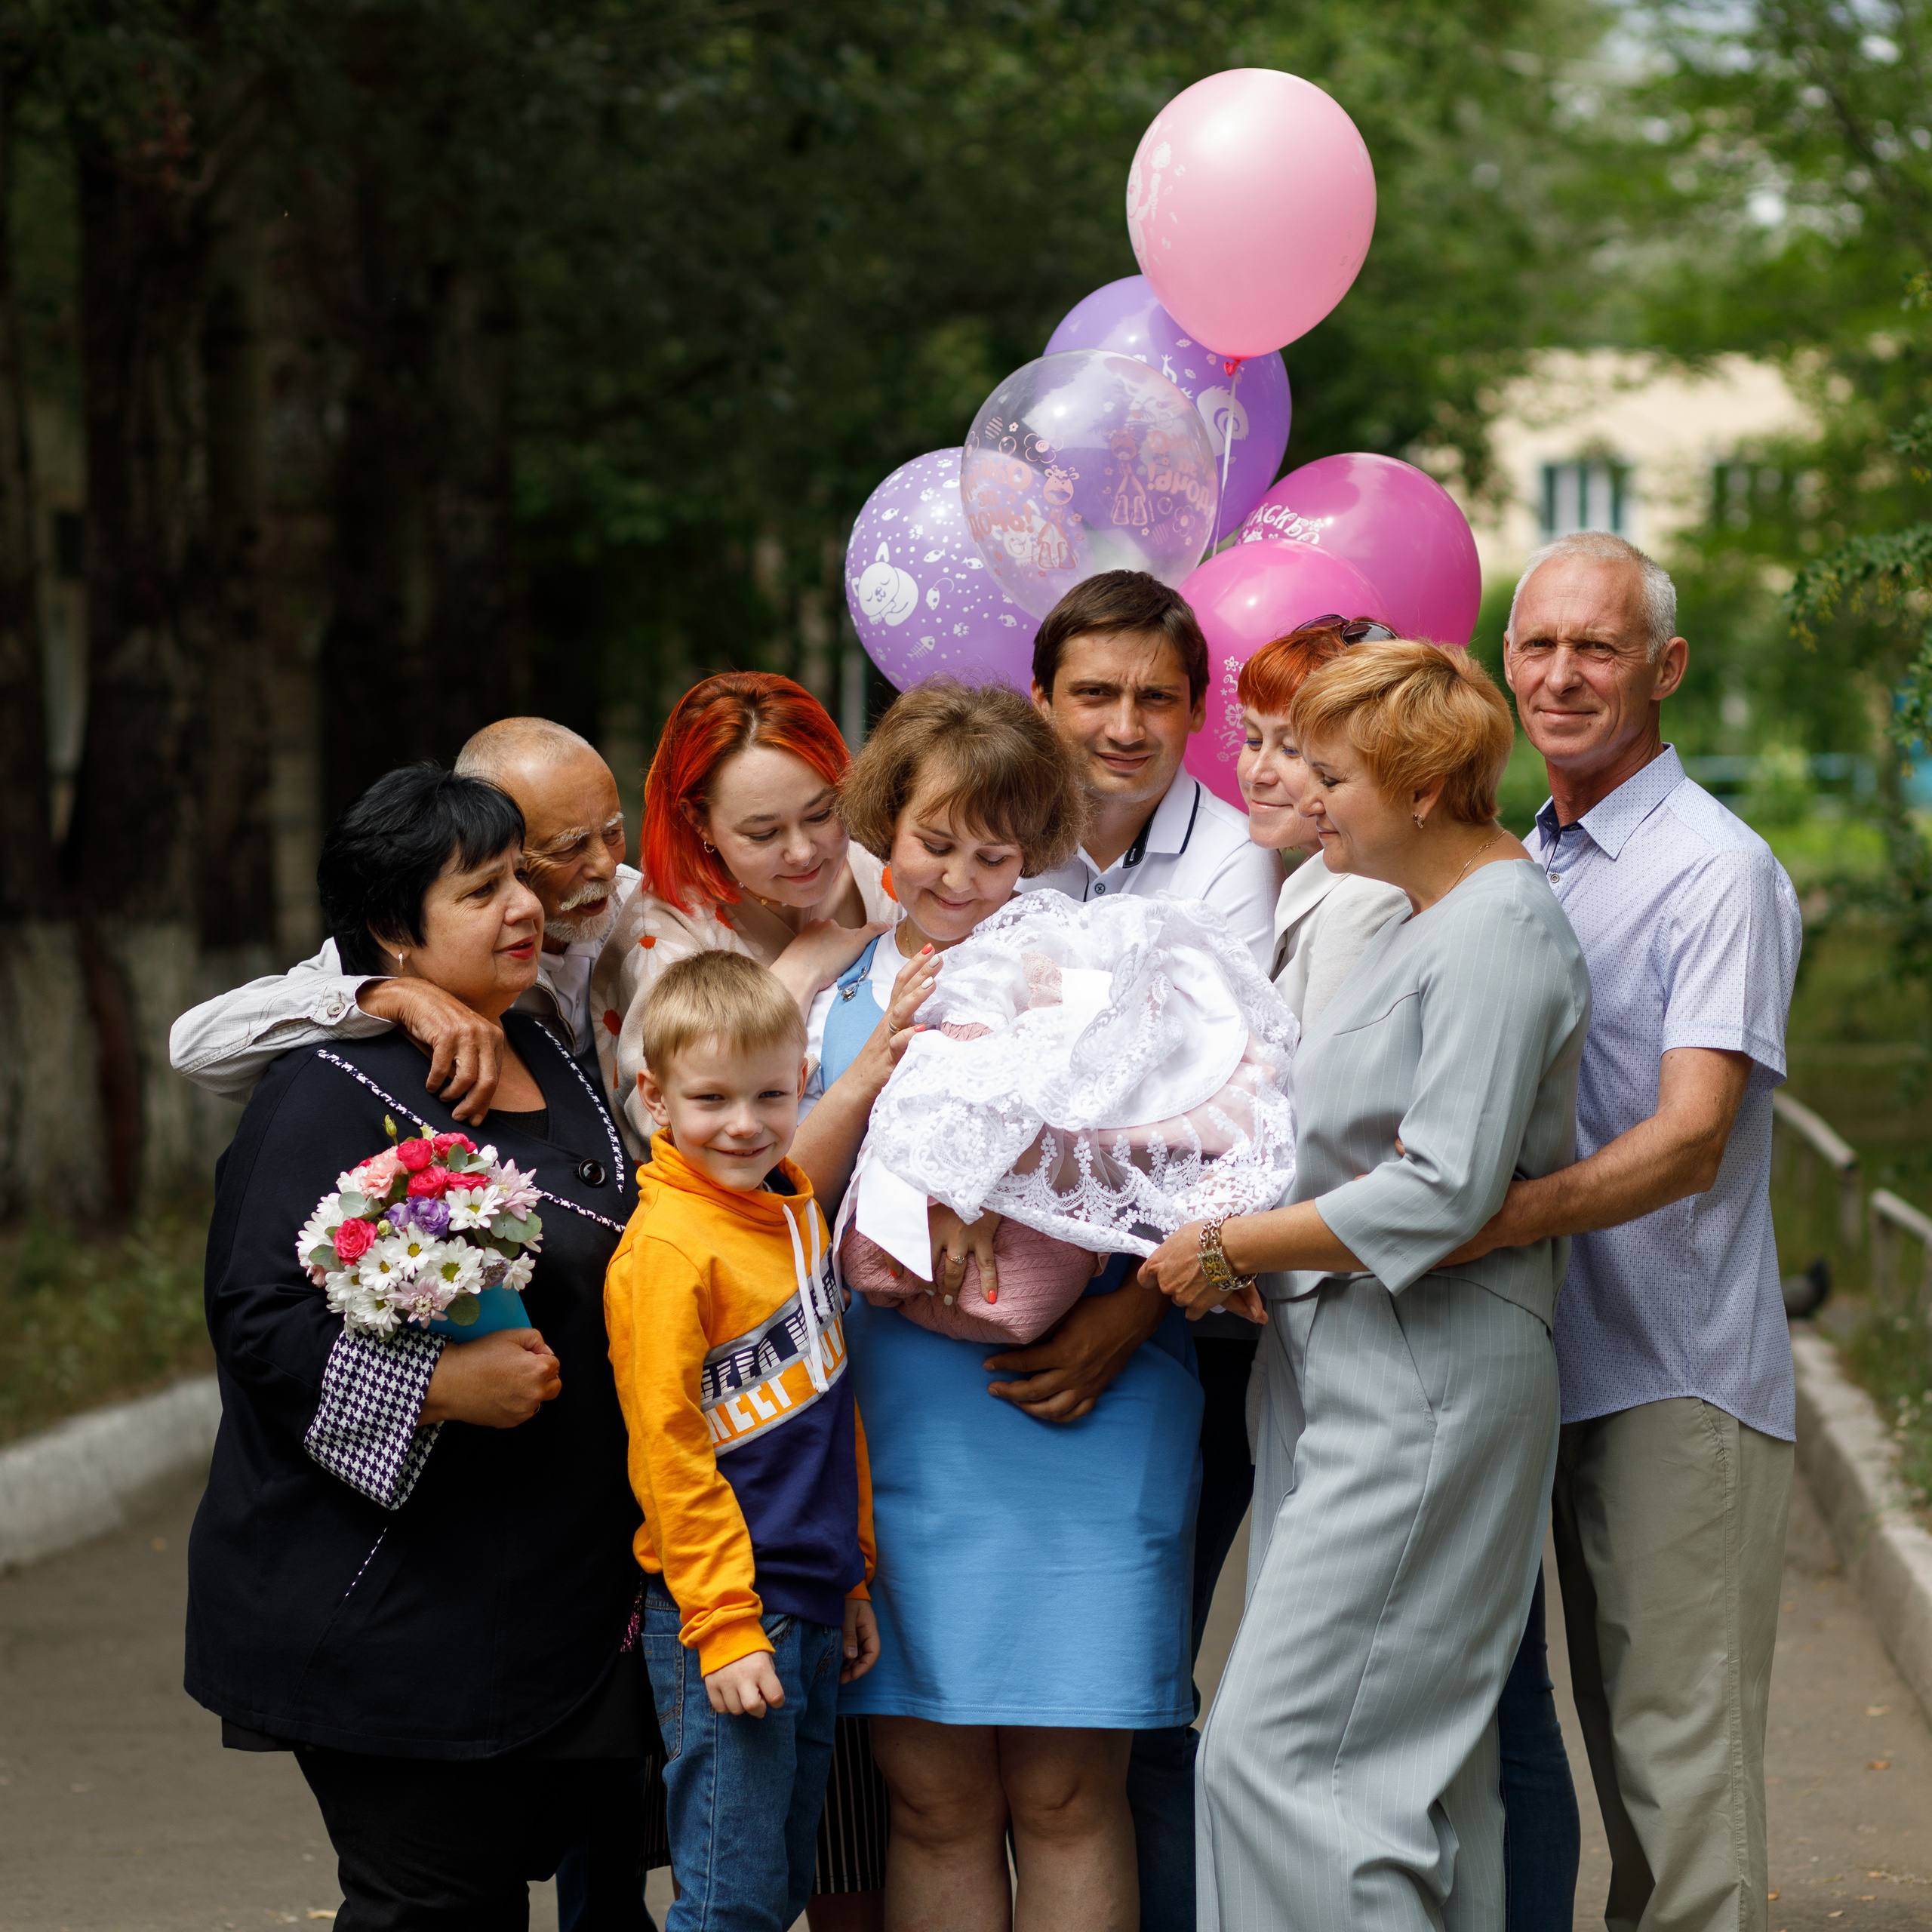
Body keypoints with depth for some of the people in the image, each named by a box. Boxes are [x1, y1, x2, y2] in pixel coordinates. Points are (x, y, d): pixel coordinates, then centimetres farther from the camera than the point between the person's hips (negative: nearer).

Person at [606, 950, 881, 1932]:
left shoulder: (800, 1215, 11)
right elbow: (669, 1450, -15)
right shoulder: (665, 1247, -14)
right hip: (723, 1608, -8)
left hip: (812, 1612, 8)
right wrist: (723, 1627, -17)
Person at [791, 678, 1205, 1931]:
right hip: (897, 1437, 3)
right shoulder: (837, 1005, 12)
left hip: (1073, 1425, -2)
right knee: (931, 1790, 4)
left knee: (1064, 1791, -2)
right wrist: (871, 1077, -11)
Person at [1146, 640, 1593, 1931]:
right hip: (1347, 1371, 10)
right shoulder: (1423, 922, 18)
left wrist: (1229, 1249, -14)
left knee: (1278, 1752, -13)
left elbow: (1444, 1192, -20)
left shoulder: (1498, 931, -13)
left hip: (1425, 1387, -10)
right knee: (1418, 1759, 10)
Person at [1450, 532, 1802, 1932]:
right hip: (1565, 1368, 8)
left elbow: (1687, 1140, -20)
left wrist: (1479, 1223, -31)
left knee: (1681, 1751, -7)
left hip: (1680, 1377, -7)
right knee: (1617, 1744, 12)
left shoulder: (1718, 872, -10)